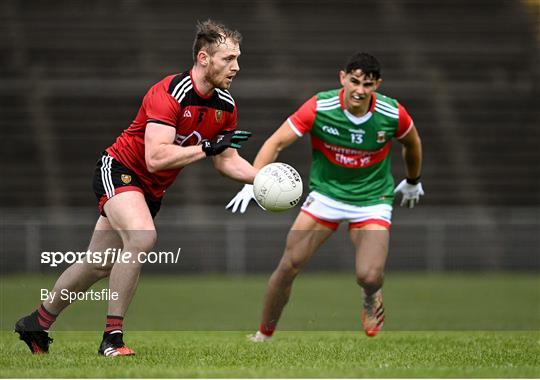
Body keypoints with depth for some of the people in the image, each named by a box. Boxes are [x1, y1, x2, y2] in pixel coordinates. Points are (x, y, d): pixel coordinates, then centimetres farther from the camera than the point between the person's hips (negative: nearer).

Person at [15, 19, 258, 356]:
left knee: (99, 266, 11)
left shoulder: (225, 105, -4)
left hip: (152, 190, 8)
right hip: (119, 170, -8)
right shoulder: (170, 93, -28)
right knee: (142, 237, -33)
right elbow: (156, 157, -36)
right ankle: (112, 336, -25)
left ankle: (37, 323, 31)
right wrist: (207, 147, -35)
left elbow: (226, 161, 6)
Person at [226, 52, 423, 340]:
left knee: (369, 276, -20)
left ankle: (372, 296, 20)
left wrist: (413, 182, 24)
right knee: (289, 265, -11)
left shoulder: (393, 114, -14)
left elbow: (412, 143, 9)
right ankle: (264, 334, 10)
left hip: (372, 200, 0)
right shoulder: (320, 107, -18)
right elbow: (276, 143, -16)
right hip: (325, 194, 1)